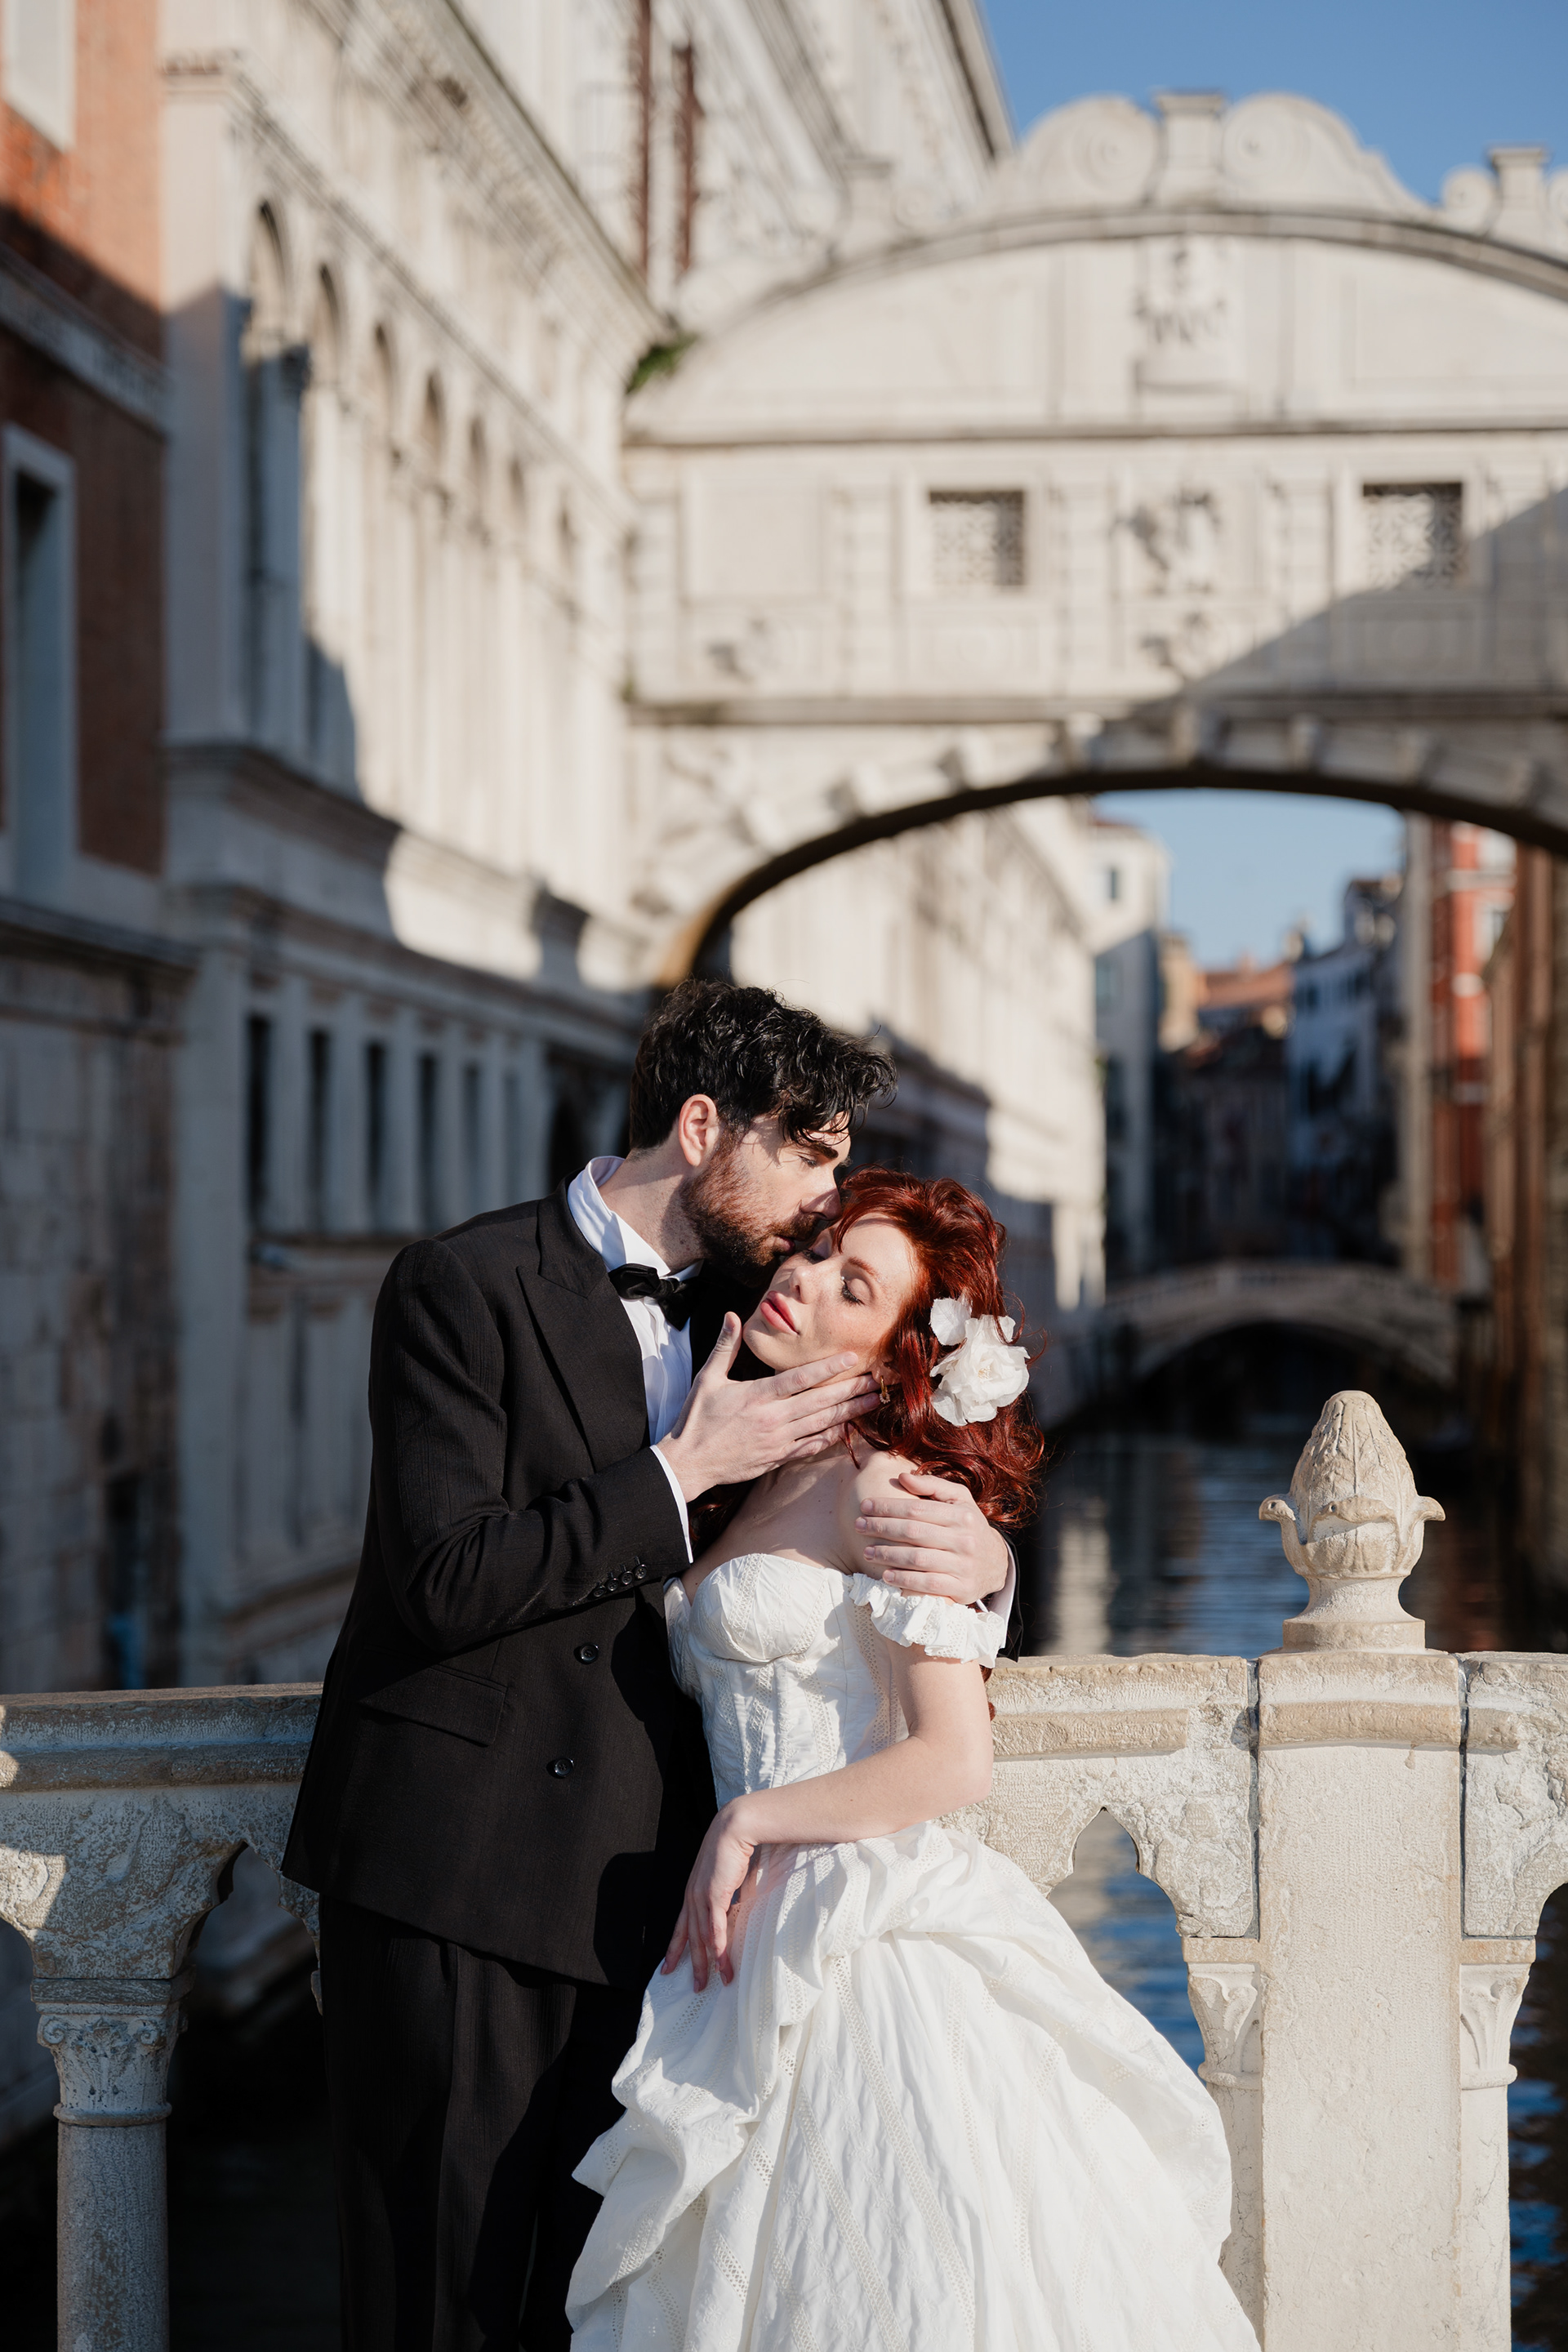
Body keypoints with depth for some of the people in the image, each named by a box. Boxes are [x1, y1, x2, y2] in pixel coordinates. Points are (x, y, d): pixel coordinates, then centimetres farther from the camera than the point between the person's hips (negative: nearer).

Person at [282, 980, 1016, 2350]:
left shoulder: (753, 1320, 14)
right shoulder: (468, 1286, -6)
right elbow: (444, 1581, -15)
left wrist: (978, 1556, -7)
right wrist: (683, 1470, -15)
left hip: (636, 1894, 5)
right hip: (454, 1881, -5)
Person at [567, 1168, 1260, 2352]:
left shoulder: (885, 1489, -10)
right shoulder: (759, 1485, 14)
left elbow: (955, 1763, -15)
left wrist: (748, 1824, -11)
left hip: (878, 1941, -8)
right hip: (769, 1953, 8)